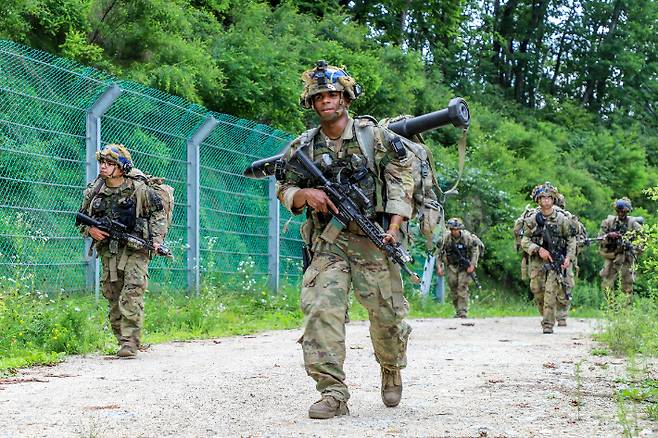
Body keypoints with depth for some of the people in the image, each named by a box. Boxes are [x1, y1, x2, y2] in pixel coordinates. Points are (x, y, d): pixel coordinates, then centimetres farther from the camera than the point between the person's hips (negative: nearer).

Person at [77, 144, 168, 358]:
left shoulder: (139, 189, -5)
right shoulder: (94, 191, 6)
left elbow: (158, 212, 5)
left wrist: (156, 238, -6)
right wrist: (90, 229, -4)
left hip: (135, 251, -4)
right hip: (108, 251, 5)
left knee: (131, 297, -16)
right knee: (113, 299, 5)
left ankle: (131, 342, -16)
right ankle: (121, 340, 15)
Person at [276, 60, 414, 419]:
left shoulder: (375, 136, 3)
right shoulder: (303, 147, 8)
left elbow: (400, 181, 3)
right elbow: (284, 189, 15)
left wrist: (394, 227, -9)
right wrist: (304, 194, -9)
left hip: (373, 240, -1)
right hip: (328, 242, 1)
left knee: (387, 313, 3)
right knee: (320, 309, -16)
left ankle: (391, 371, 33)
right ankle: (333, 392, -13)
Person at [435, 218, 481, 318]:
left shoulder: (468, 237, -11)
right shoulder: (446, 238, -6)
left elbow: (475, 251, -3)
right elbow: (440, 253, 3)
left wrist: (472, 265, -11)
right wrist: (439, 266, -4)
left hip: (464, 266, -3)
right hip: (451, 266, 3)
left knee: (462, 288, -13)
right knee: (453, 289, 1)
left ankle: (463, 313, -13)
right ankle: (457, 310, 15)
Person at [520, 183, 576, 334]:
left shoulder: (562, 219, 3)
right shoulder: (532, 219, 5)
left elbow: (571, 239, 8)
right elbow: (524, 240, 3)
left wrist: (569, 257, -5)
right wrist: (538, 249, -13)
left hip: (556, 261, -2)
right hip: (537, 261, 2)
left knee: (551, 291, -13)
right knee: (537, 290, 0)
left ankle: (548, 324, -11)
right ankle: (546, 316, 24)